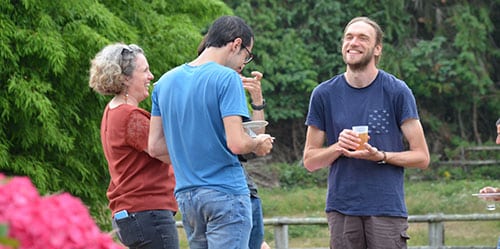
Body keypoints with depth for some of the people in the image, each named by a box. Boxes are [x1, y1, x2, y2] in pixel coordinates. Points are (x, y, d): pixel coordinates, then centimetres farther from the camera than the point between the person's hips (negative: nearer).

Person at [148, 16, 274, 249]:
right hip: (225, 193, -7)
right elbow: (237, 143, -18)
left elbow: (155, 146, 10)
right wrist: (258, 144, 2)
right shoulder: (227, 79, -11)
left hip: (186, 195, 7)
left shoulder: (166, 81, 10)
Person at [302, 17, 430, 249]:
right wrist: (339, 148, -10)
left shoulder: (396, 91, 1)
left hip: (387, 209, -2)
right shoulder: (324, 94, 8)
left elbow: (421, 157, 1)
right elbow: (309, 160, 11)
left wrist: (380, 156, -16)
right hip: (341, 209, 2)